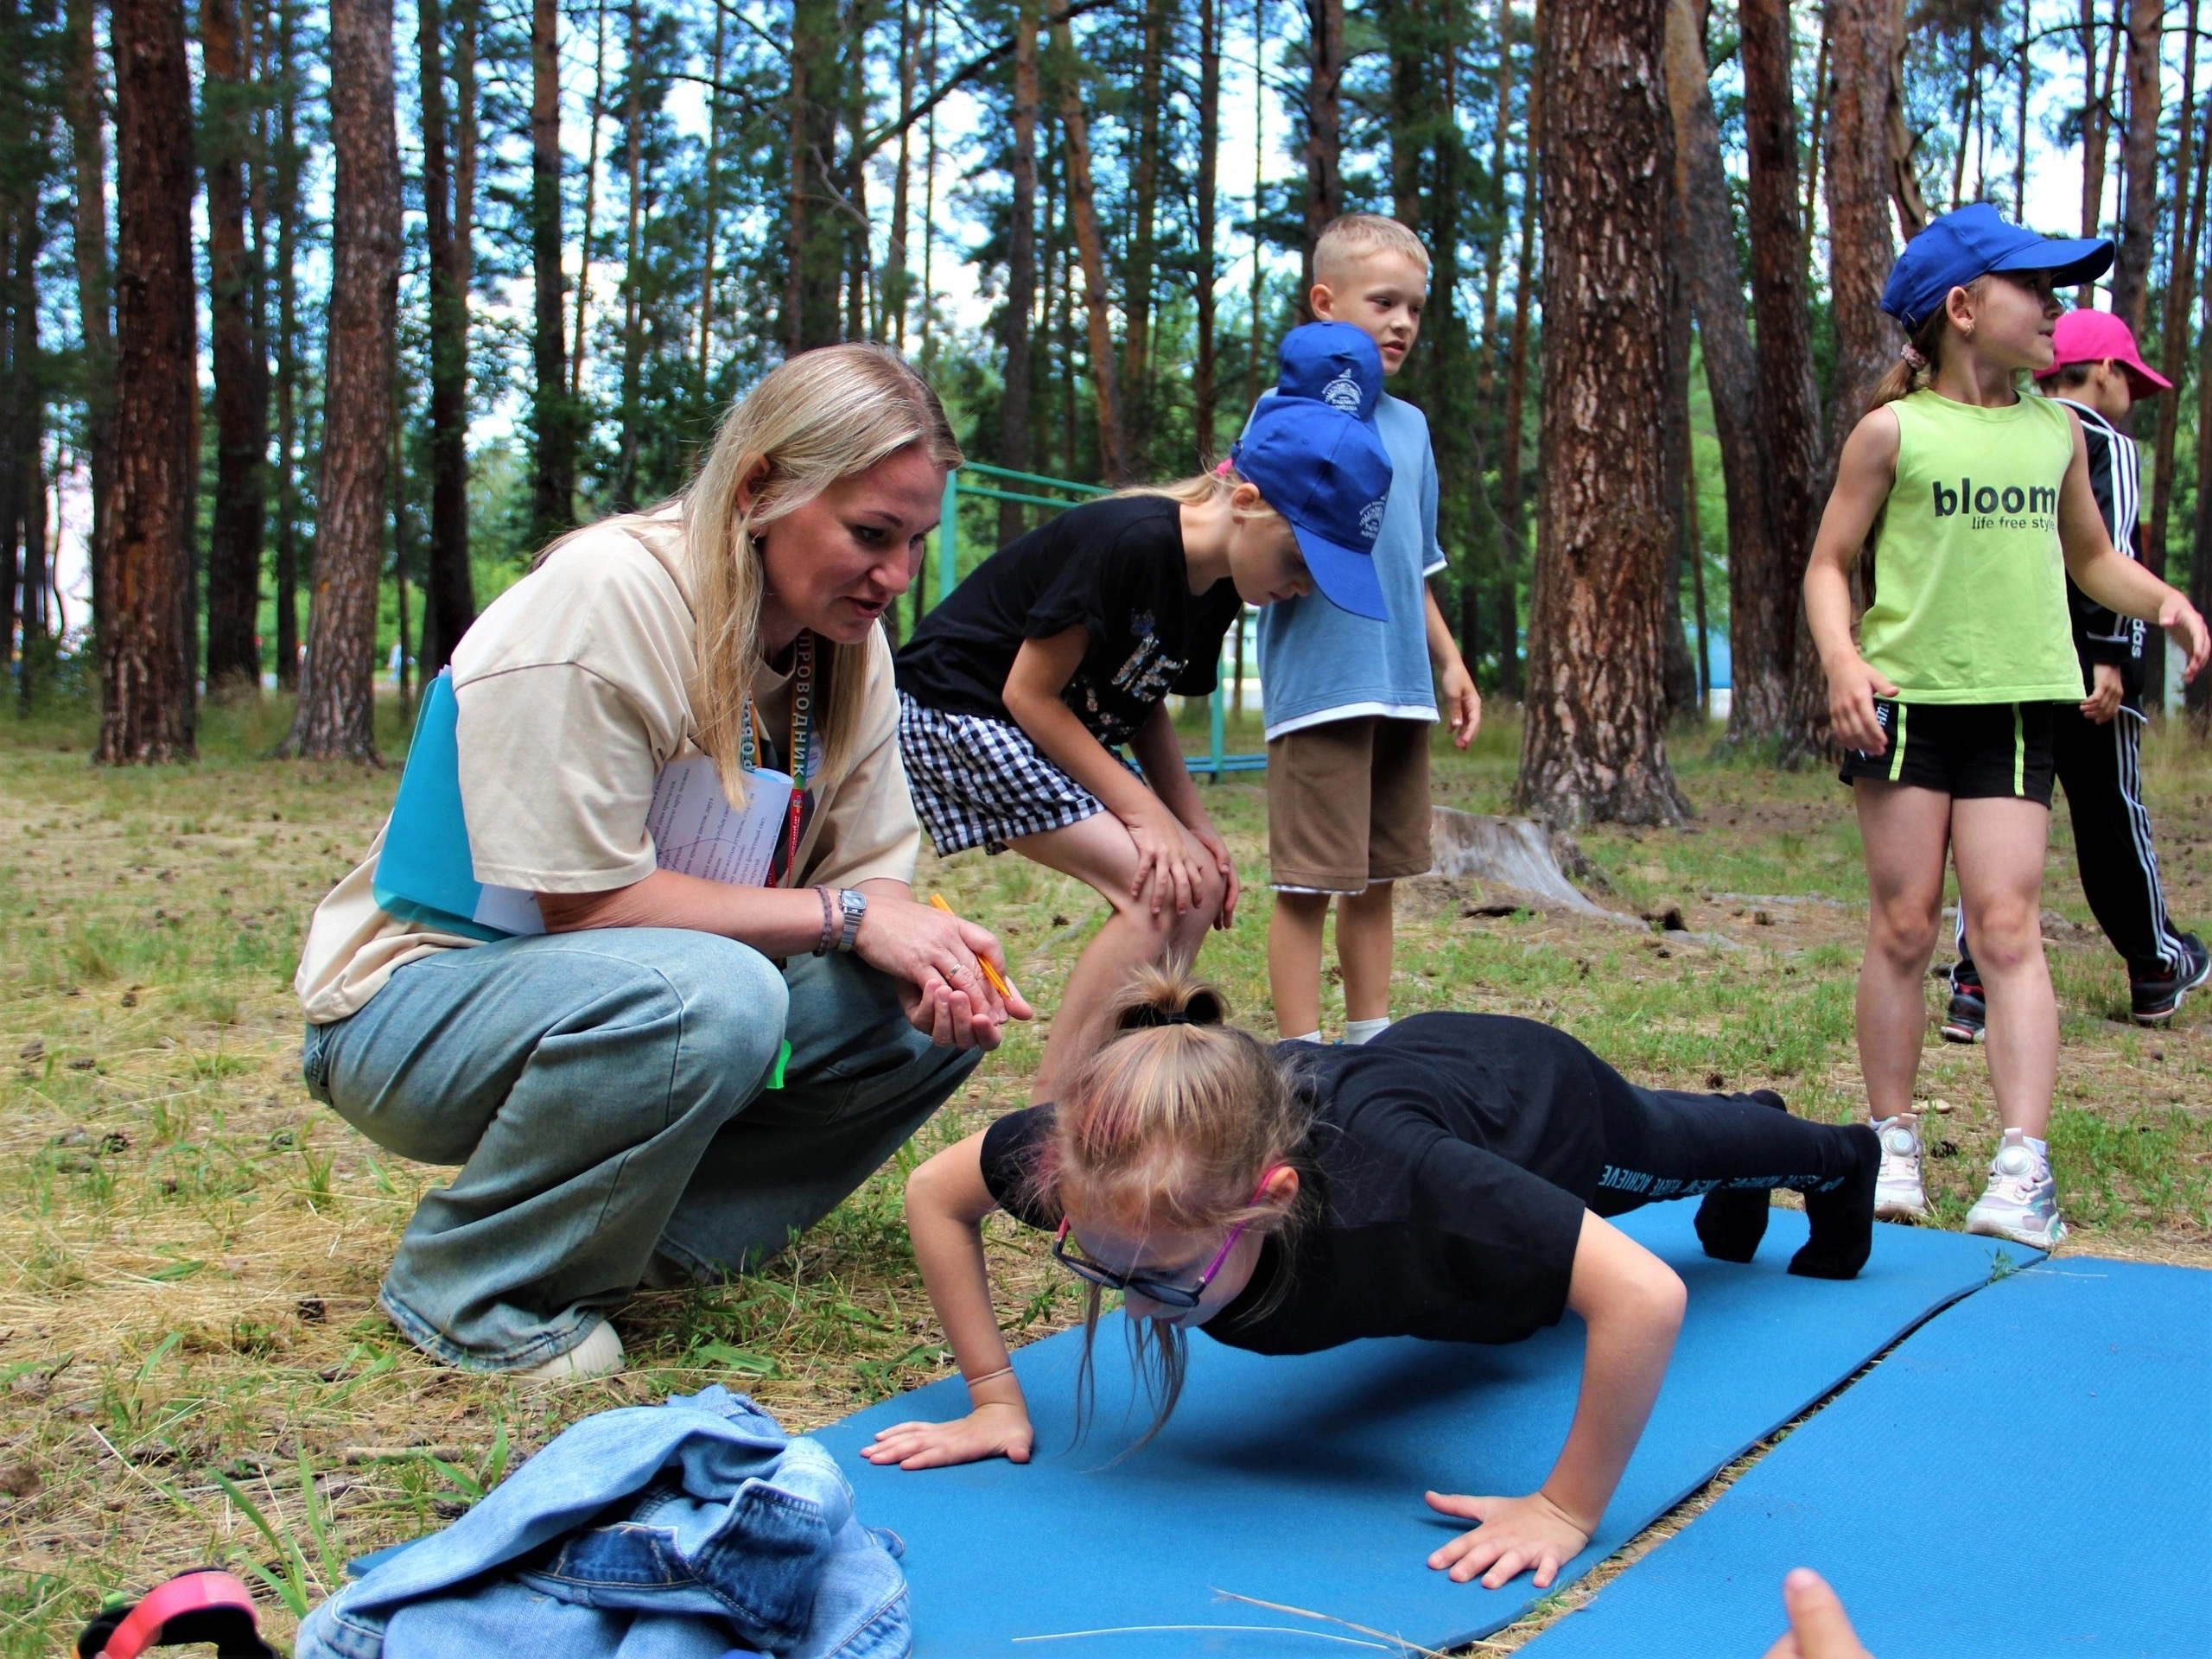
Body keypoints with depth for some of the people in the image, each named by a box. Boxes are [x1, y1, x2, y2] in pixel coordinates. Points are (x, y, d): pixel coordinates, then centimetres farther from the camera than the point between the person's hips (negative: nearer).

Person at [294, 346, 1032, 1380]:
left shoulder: (845, 638, -2)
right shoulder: (606, 598, -25)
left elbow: (871, 870, 0)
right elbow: (580, 899, -26)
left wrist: (936, 963, -23)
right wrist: (844, 915, -25)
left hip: (654, 991, 8)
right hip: (416, 1002, -7)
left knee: (939, 1012, -9)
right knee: (703, 994, -37)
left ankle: (644, 1234, -2)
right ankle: (469, 1291, -15)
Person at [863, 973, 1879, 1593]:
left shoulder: (1377, 1180, -56)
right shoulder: (1101, 1156, -42)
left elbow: (1643, 1296, -57)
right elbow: (935, 1193, -22)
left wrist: (1566, 1512, -49)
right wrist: (993, 1400, -26)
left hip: (1535, 1095, -4)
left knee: (1675, 1149, 33)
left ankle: (1839, 1157, 69)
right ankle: (1747, 1149, 74)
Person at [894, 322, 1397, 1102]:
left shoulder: (1214, 590, 1)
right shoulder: (1130, 542, -26)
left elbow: (1144, 709, 11)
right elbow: (1029, 694, -22)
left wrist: (1194, 820, -3)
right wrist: (1146, 812, -20)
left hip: (1058, 733, 9)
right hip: (957, 710, -9)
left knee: (1200, 888, 0)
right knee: (1156, 889, -19)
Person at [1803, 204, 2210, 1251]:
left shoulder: (2056, 432, 12)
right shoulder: (1893, 432, 1)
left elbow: (2089, 557, 24)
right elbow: (1828, 565, 3)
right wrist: (1842, 661, -15)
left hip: (2015, 707, 2)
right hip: (1906, 703, -2)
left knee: (2006, 927, -6)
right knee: (1903, 927, 1)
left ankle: (2024, 1163, -10)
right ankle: (1892, 1144, 12)